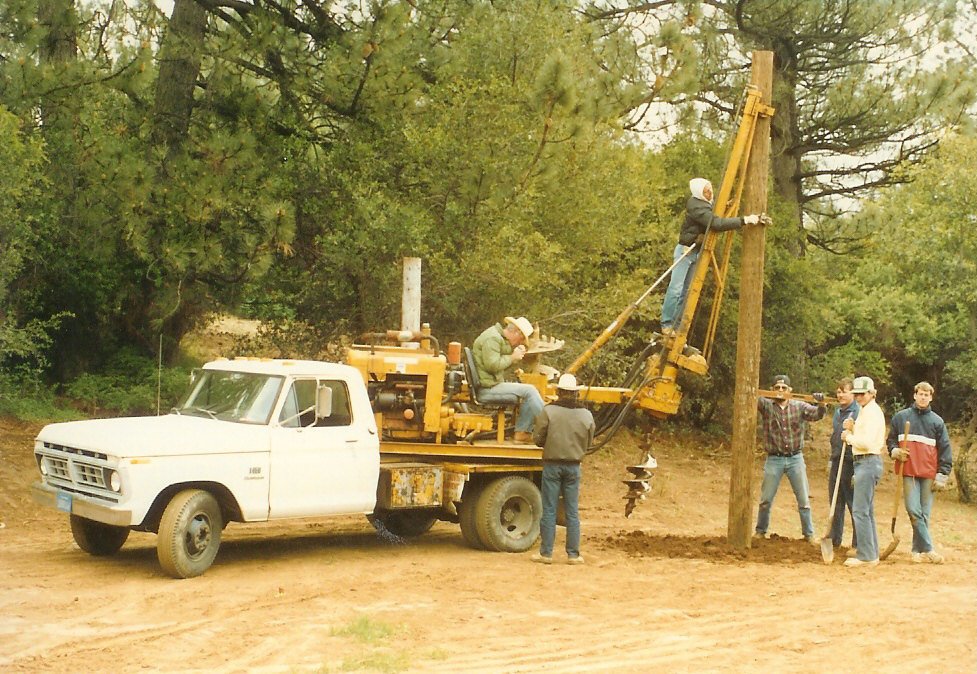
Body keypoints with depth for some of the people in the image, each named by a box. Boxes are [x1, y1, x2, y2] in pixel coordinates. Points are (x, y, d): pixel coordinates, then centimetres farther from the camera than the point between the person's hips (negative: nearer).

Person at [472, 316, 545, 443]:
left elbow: (503, 365, 22)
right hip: (487, 389, -11)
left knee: (529, 395, 8)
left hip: (493, 384, 11)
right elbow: (493, 365, -24)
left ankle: (522, 432, 2)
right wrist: (512, 357, -12)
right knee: (529, 391, -15)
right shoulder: (492, 338, -14)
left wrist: (517, 355, 5)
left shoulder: (501, 338, 20)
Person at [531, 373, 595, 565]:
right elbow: (589, 443, 9)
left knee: (549, 511, 3)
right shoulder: (586, 415, 0)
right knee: (572, 512, 8)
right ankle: (573, 554, 10)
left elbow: (538, 439, -6)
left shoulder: (548, 411, -10)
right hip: (574, 466, 2)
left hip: (552, 465, -2)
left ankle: (546, 553, 5)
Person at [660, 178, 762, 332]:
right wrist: (744, 220, -34)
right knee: (676, 288, -11)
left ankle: (677, 325, 10)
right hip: (685, 250, -9)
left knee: (687, 290, 7)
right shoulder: (696, 207, -23)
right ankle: (667, 324, -6)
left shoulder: (707, 204, 6)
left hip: (697, 252, 9)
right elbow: (717, 223, -33)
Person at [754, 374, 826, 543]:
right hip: (774, 460, -1)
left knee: (804, 500, 5)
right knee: (766, 500, 6)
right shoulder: (766, 405, 0)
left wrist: (821, 404, -30)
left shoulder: (799, 407, 3)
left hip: (796, 459, 1)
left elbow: (817, 415, -8)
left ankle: (808, 533, 15)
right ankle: (760, 531, 22)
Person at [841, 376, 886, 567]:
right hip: (863, 463, 11)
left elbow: (867, 442, -22)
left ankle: (866, 556, -9)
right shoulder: (864, 411, 19)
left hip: (868, 462, -11)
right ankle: (872, 553, 21)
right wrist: (851, 430, 1)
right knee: (867, 510, 15)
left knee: (860, 510, -11)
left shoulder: (872, 412, -12)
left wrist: (849, 437, -7)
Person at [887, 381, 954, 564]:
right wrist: (895, 451, -4)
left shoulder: (937, 421, 10)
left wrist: (942, 475, 2)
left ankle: (917, 550, 8)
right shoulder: (901, 417, 11)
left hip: (929, 474, 1)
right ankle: (928, 549, -11)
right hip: (908, 471, -1)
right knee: (914, 511, -11)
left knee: (925, 513, 1)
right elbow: (891, 439, 18)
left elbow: (945, 450, 10)